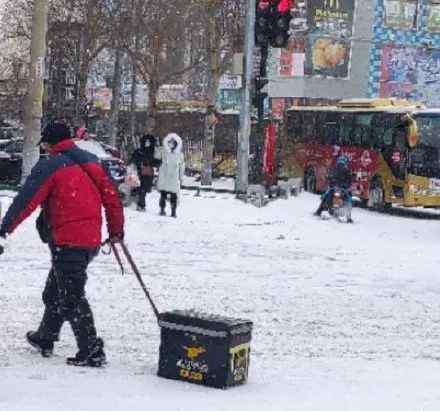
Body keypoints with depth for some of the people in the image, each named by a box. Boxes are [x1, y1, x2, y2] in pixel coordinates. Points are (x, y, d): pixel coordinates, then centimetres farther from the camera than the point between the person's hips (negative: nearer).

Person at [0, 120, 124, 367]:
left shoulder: (50, 166, -9)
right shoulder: (92, 162, 12)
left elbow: (27, 200, -11)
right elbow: (111, 196, 12)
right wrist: (116, 229, 20)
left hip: (67, 241, -8)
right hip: (92, 240, 8)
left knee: (72, 297, -5)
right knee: (55, 292, 23)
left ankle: (92, 351, -10)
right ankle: (45, 339, 35)